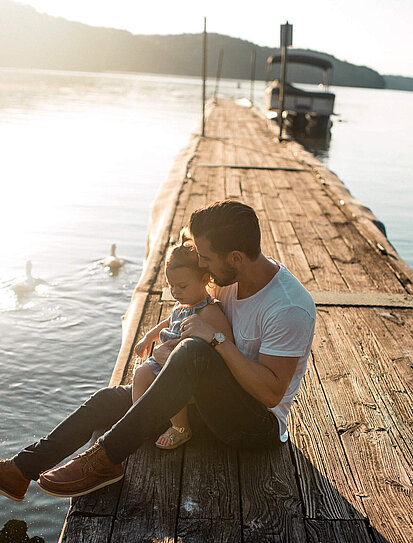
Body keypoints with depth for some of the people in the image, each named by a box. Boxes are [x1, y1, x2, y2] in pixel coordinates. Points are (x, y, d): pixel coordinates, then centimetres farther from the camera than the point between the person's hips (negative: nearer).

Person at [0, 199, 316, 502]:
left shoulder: (290, 308, -25)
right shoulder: (235, 277, -1)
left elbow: (271, 393, -27)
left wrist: (216, 339, -28)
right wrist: (169, 347, -7)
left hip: (261, 424, -8)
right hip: (218, 398, 8)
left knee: (194, 351, -36)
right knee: (110, 399, 2)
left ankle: (106, 460, -27)